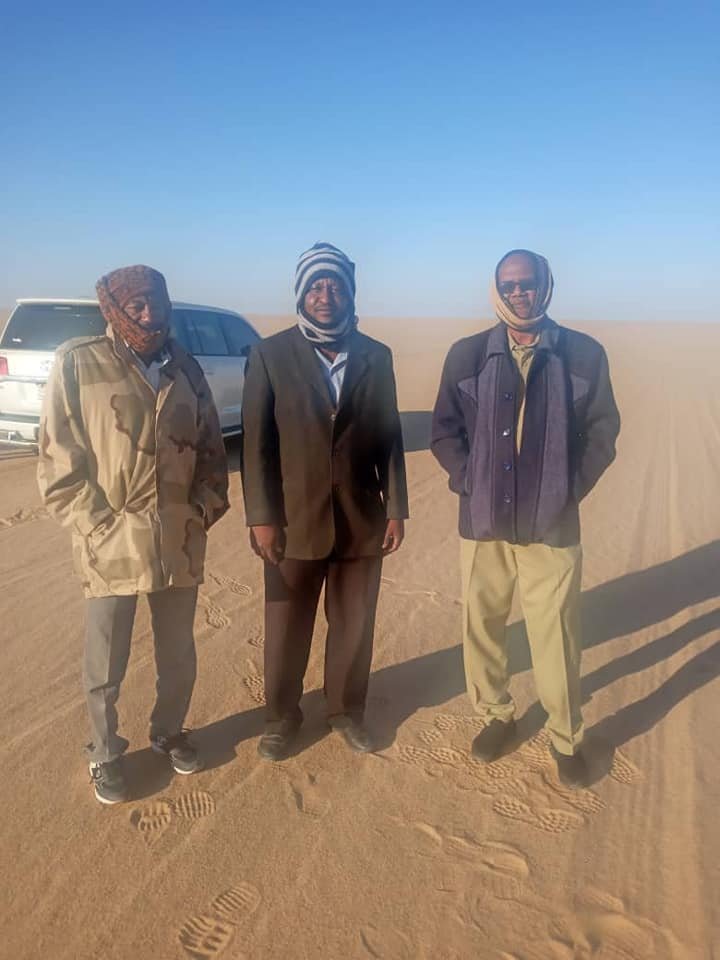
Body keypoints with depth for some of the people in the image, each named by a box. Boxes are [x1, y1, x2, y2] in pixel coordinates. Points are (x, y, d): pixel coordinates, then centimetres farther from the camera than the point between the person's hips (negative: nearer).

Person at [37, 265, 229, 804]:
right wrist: (100, 526, -12)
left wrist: (205, 510, 1)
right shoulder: (78, 364, -8)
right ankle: (106, 754, 35)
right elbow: (59, 461, -8)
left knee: (179, 656, 18)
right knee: (106, 667, 12)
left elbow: (211, 450, 11)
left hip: (180, 543, 4)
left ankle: (169, 733, 43)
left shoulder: (186, 368, 6)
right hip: (112, 546, -4)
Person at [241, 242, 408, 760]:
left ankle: (348, 709, 36)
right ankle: (282, 715, 33)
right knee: (286, 628, 12)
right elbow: (257, 442, -5)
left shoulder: (377, 356, 4)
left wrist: (396, 508, 2)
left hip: (362, 518, 2)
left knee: (354, 625, 14)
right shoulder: (270, 354, -3)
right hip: (294, 518, -2)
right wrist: (260, 516, -9)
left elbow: (390, 439, 6)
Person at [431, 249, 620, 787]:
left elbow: (602, 431, 4)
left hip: (552, 524, -2)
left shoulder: (585, 355, -1)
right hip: (483, 520, 2)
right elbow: (445, 430, 6)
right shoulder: (467, 355, 2)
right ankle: (497, 715, 34)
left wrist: (571, 490, -2)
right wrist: (469, 483, -4)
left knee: (556, 633, 3)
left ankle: (567, 737, 25)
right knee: (482, 625, 12)